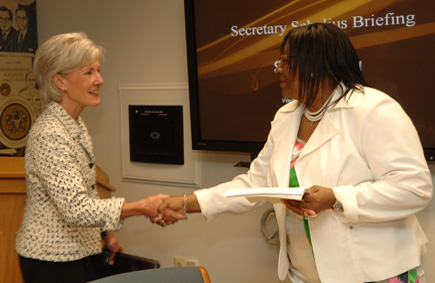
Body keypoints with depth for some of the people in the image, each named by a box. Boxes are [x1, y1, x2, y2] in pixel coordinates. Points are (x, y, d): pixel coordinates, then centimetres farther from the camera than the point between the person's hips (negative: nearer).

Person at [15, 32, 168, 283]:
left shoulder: (77, 125, 7)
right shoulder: (49, 135, -23)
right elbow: (76, 209, -31)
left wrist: (106, 233, 16)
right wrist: (143, 207, -32)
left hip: (79, 253, 9)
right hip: (53, 262, -9)